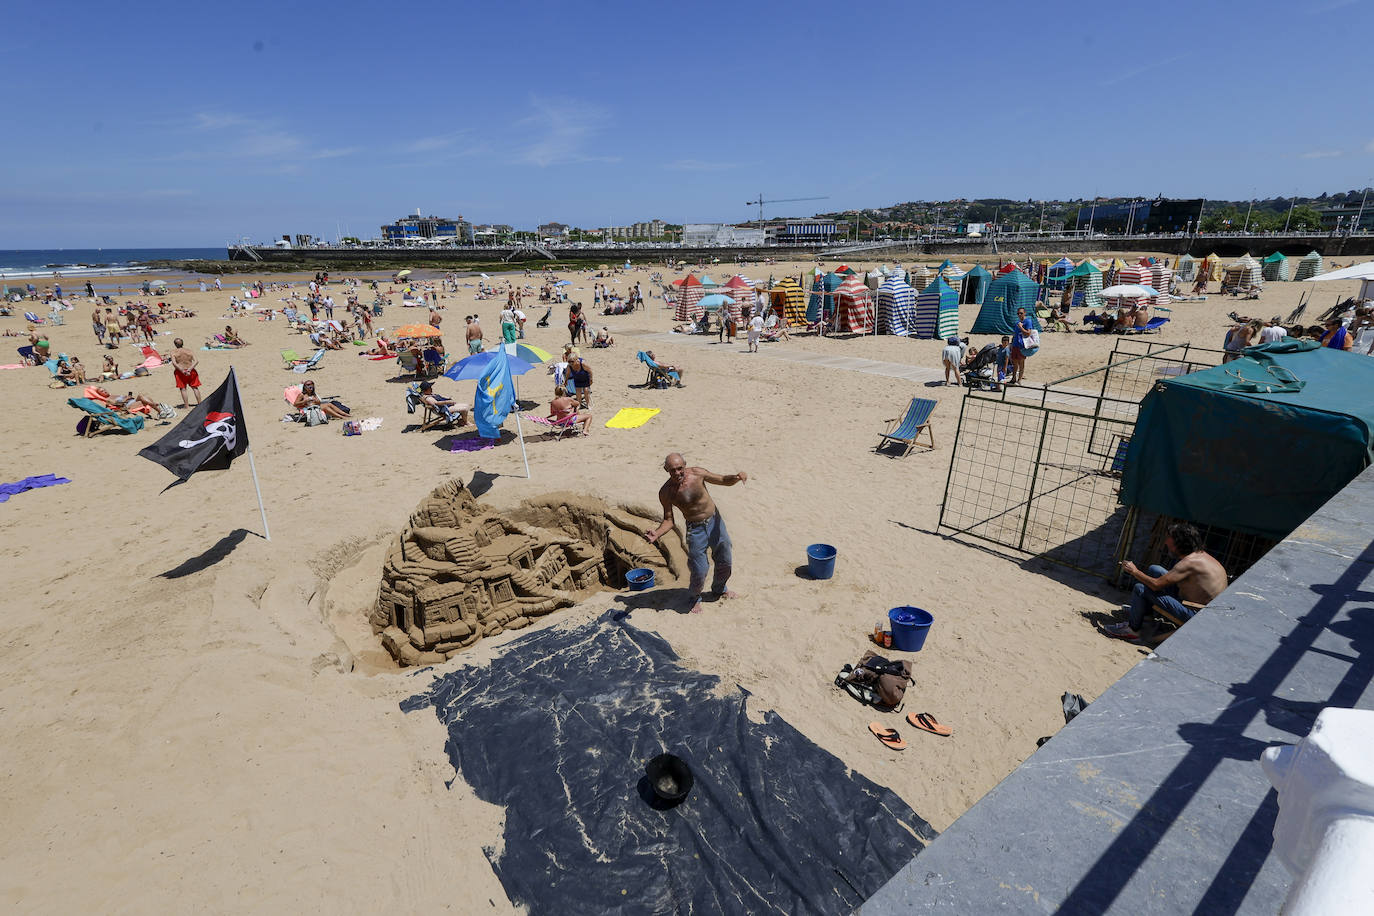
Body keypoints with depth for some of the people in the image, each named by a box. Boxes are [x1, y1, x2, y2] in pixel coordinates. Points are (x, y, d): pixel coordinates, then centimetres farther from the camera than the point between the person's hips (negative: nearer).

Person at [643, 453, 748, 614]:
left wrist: (737, 477, -24)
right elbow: (668, 520, -7)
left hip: (715, 522, 3)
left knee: (725, 562, 16)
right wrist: (656, 533, -25)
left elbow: (724, 480, -3)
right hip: (695, 530, -2)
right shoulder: (666, 492, -15)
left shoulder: (697, 473, -13)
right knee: (699, 571, -4)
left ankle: (719, 590, 47)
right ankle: (695, 599, 28)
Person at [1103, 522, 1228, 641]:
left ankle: (1132, 628, 7)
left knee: (1140, 589, -10)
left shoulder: (1190, 562, -26)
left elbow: (1156, 585, -23)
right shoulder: (1200, 553, 4)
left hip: (1196, 614, -10)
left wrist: (1134, 571, -9)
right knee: (1154, 570, 14)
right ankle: (1141, 611, 29)